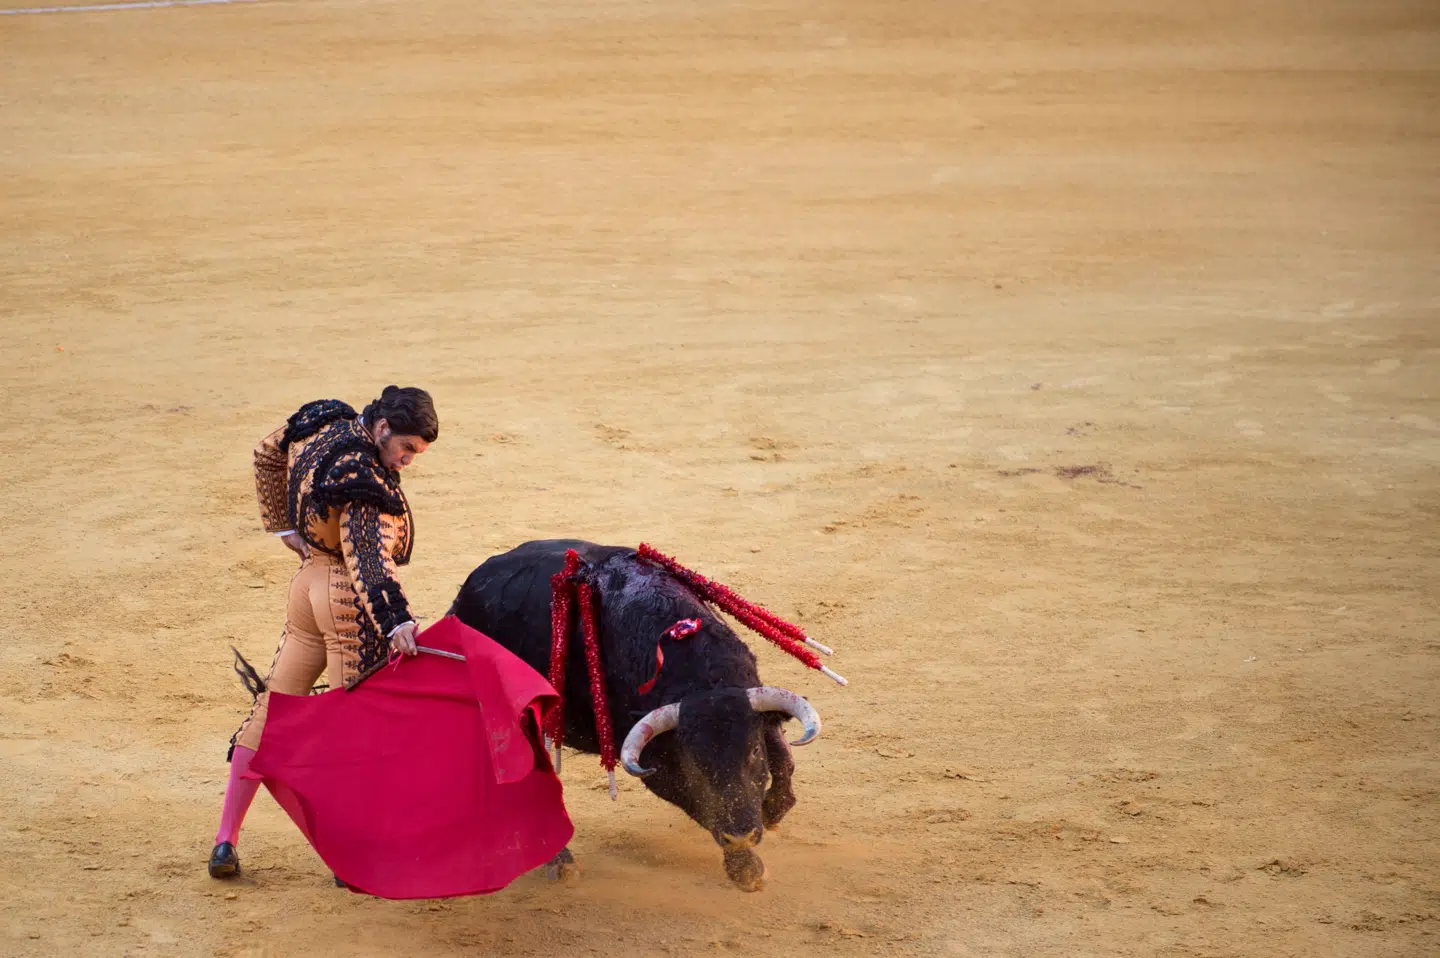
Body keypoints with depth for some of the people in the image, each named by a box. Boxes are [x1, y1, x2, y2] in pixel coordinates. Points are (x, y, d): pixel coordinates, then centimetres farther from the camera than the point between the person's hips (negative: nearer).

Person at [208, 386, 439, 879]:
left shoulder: (322, 423, 2)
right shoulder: (365, 480, -24)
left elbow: (268, 453, 20)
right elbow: (367, 556, -36)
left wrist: (284, 525, 21)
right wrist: (394, 619, -46)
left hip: (309, 581, 9)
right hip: (352, 601, -9)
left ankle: (225, 841, 17)